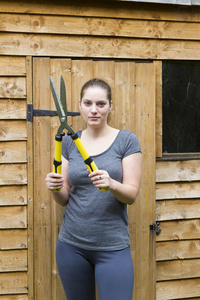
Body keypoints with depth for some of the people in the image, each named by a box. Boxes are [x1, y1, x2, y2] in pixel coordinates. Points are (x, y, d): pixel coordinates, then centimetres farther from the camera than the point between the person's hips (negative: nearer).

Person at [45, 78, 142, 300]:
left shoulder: (126, 140, -3)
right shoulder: (69, 142, 6)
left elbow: (131, 195, -7)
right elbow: (64, 198, 8)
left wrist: (112, 184, -28)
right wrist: (55, 188, -15)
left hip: (112, 246, -3)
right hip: (71, 244, 3)